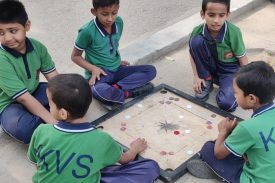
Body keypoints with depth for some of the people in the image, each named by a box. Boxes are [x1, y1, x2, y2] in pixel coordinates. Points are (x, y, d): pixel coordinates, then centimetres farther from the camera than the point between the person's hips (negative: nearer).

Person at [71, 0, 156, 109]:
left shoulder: (119, 22, -2)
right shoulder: (87, 31, -18)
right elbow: (75, 56, -6)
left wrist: (117, 62, 6)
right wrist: (93, 68, -17)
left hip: (117, 70, 6)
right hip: (99, 73, -6)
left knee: (151, 70, -9)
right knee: (99, 91, -40)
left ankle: (116, 88, -20)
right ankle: (128, 92, -14)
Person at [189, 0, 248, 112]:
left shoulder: (233, 32, -25)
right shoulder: (198, 31, -19)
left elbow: (242, 59, -14)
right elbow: (193, 53, -2)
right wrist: (197, 77, -8)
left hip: (230, 70, -3)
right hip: (211, 68, 3)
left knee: (226, 104, -28)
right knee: (196, 41, -26)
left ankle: (225, 85, 9)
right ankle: (207, 81, -5)